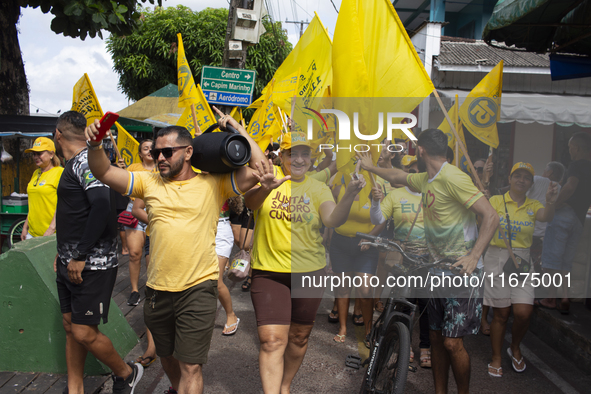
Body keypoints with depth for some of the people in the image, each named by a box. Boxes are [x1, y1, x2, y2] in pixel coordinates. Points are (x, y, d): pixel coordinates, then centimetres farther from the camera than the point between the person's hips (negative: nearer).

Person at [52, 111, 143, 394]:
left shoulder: (86, 160, -16)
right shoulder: (75, 163, 15)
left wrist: (80, 256, -25)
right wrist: (65, 253, 19)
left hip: (91, 265, -9)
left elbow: (102, 206, -29)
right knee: (71, 327, 14)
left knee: (84, 332, -4)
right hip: (71, 263, 9)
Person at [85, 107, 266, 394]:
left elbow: (259, 169, -13)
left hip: (198, 288, -4)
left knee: (190, 366, 0)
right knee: (166, 356, 26)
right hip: (157, 289, 5)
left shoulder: (213, 184, -5)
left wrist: (238, 128, -9)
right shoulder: (149, 183, 5)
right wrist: (94, 145, -15)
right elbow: (104, 173, 3)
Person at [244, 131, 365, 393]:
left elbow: (333, 220, -15)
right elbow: (249, 202, -22)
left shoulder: (318, 188, 1)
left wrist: (349, 196, -35)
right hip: (269, 272, -2)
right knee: (272, 340, -8)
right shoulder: (270, 176, -3)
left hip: (310, 272, 3)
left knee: (299, 337, 16)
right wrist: (266, 188, -44)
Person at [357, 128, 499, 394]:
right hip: (439, 269, 9)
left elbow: (491, 217, -21)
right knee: (436, 337, 12)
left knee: (452, 342, -7)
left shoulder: (452, 177, -17)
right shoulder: (426, 179, 11)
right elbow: (398, 177, 32)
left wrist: (473, 256, -29)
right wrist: (370, 167, 44)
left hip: (461, 271, -9)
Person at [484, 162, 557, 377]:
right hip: (497, 258, -2)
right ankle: (496, 358, 21)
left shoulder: (532, 205, 6)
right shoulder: (497, 200, 1)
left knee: (523, 312, -7)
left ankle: (515, 348, 23)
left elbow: (546, 217, -16)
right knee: (501, 313, 4)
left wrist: (550, 201, -38)